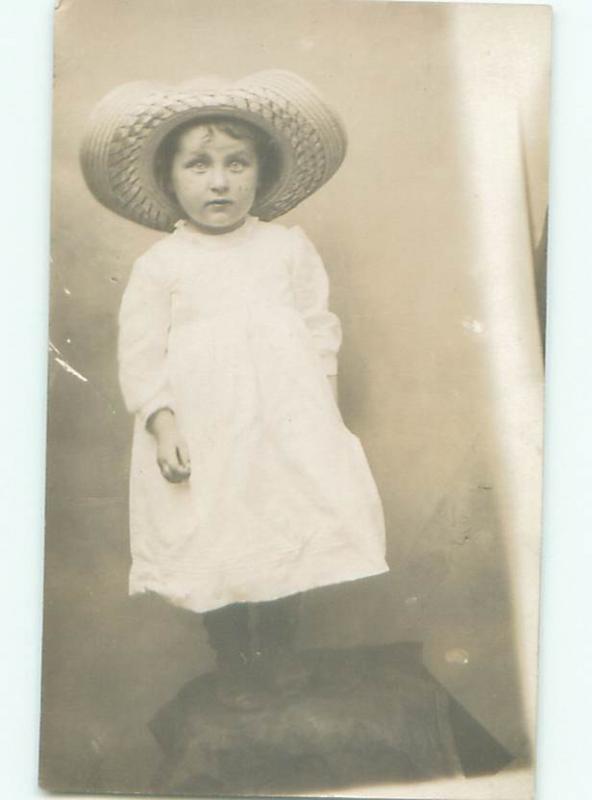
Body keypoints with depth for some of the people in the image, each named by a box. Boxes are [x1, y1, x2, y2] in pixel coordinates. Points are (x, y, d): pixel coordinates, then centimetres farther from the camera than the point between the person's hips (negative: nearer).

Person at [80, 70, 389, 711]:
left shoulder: (288, 247, 4)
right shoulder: (160, 264, -1)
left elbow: (319, 328, 7)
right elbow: (141, 353, -3)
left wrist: (324, 406, 1)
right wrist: (162, 425, -12)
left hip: (286, 424, 2)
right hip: (202, 434, -1)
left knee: (289, 533, 9)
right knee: (213, 546, 7)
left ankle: (278, 645, 33)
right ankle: (231, 659, 30)